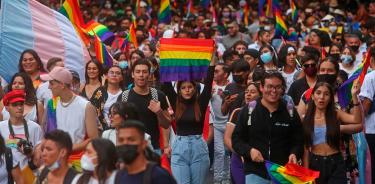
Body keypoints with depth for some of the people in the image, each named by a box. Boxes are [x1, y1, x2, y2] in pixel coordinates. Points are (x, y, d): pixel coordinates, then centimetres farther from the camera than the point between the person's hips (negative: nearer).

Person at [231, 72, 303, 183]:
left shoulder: (291, 112, 6)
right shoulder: (248, 111, 2)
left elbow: (298, 141, 10)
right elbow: (236, 139, 4)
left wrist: (294, 154, -11)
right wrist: (249, 151, -14)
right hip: (255, 173, -1)